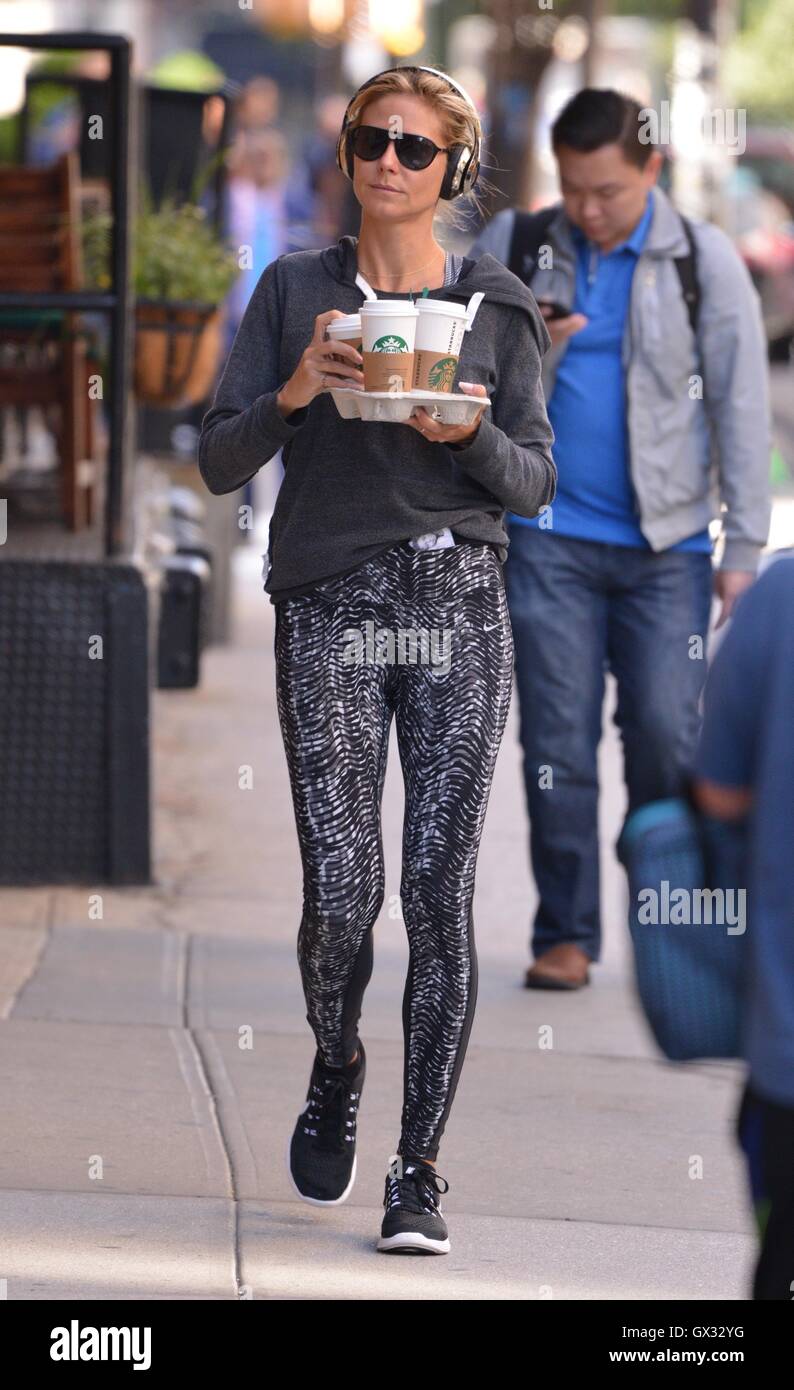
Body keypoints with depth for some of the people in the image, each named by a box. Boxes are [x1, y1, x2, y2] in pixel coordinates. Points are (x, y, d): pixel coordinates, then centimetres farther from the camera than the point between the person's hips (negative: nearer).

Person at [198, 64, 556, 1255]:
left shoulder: (496, 306, 10)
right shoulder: (295, 292, 9)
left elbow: (537, 485, 9)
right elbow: (219, 463, 6)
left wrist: (472, 434, -11)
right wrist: (294, 394, -12)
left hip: (460, 607, 0)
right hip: (329, 606, 0)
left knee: (441, 890, -6)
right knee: (341, 896, -8)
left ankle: (420, 1170, -1)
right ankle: (336, 1074, 24)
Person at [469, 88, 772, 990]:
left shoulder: (702, 262, 1)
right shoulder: (513, 247, 5)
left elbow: (741, 409, 3)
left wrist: (744, 549, -1)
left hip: (666, 544, -1)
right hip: (550, 536, 1)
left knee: (667, 739, -6)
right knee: (557, 742, -1)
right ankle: (566, 934, 6)